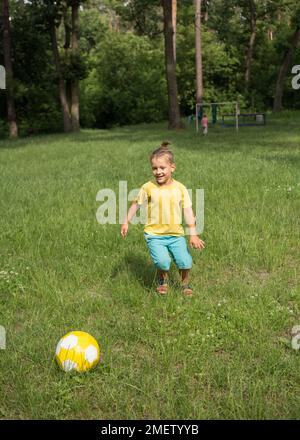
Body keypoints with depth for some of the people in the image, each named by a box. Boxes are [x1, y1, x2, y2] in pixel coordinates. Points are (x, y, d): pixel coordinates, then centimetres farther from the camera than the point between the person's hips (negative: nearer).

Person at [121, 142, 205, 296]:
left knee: (185, 262, -10)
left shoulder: (180, 188, -3)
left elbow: (188, 212, -1)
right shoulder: (148, 187, -6)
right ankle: (162, 279, 17)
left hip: (176, 234, 2)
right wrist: (126, 222, 8)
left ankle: (185, 284, 23)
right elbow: (136, 203, 8)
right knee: (162, 262, -20)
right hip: (154, 234, -1)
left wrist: (193, 234, -5)